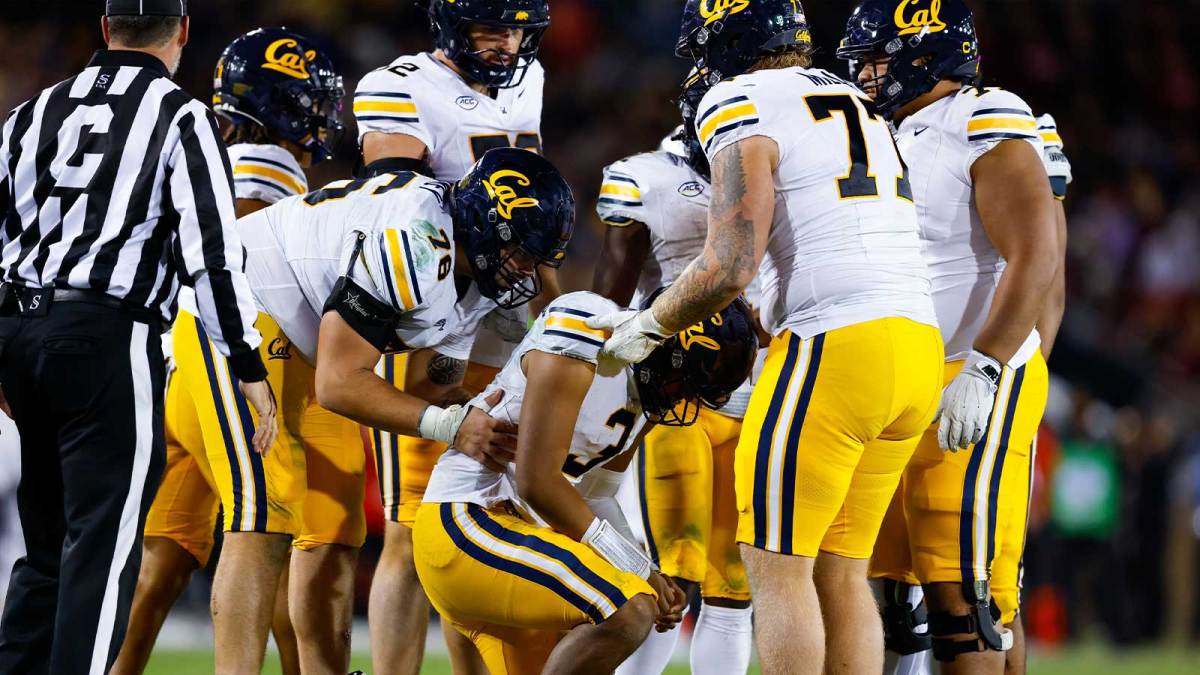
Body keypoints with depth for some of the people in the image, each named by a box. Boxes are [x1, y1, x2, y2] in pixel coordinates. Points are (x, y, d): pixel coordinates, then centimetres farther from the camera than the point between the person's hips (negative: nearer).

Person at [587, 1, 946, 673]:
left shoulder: (745, 107, -4)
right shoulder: (858, 104, 21)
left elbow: (731, 266, -12)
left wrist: (649, 327, 5)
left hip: (836, 348, -8)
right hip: (918, 346, 8)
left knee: (777, 566, -1)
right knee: (840, 571, 12)